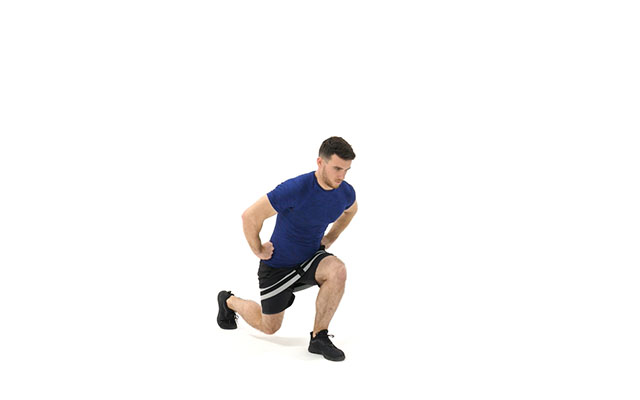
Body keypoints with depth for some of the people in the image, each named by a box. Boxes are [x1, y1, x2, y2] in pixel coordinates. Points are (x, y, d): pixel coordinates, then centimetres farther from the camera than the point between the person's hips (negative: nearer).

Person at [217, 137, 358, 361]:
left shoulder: (346, 192, -13)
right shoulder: (295, 189, -33)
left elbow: (350, 209, 15)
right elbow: (250, 216, -26)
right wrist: (258, 251, -14)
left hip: (311, 258, 4)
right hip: (278, 265, -4)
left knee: (338, 271, -30)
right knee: (269, 327, 12)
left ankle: (319, 337, -13)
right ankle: (229, 301, 42)